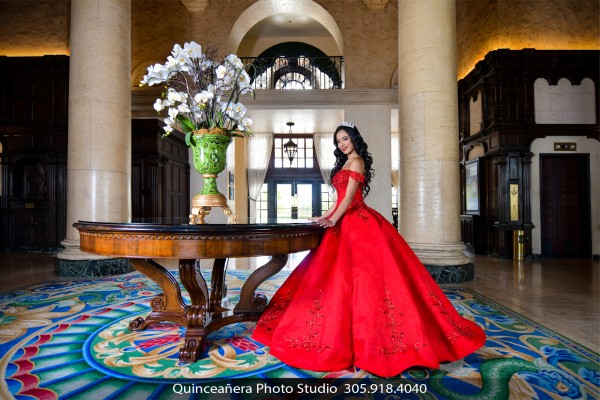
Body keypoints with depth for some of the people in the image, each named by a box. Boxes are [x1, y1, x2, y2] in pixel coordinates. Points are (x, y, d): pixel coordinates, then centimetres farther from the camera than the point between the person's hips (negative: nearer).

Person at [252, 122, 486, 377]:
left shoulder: (356, 162, -6)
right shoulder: (346, 164, 21)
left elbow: (349, 197, -14)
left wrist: (333, 220, -14)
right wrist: (324, 217, 17)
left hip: (357, 224, -10)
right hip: (347, 223, 10)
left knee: (357, 275, -9)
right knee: (340, 276, 11)